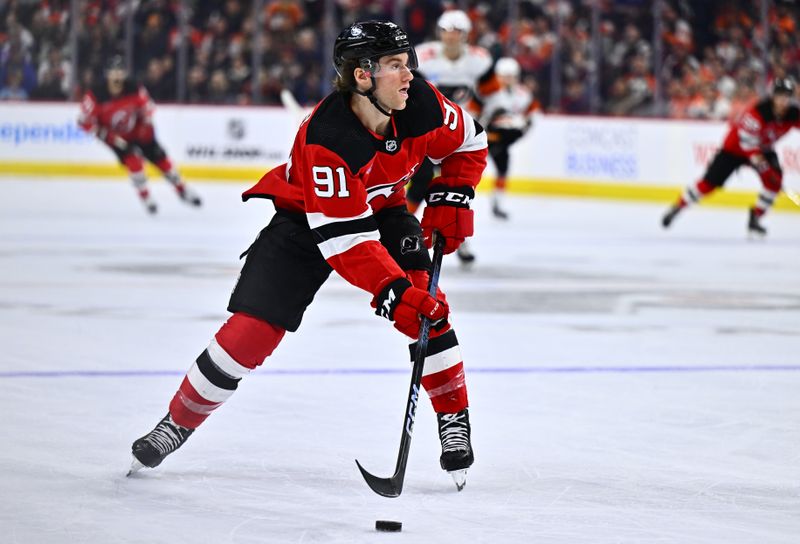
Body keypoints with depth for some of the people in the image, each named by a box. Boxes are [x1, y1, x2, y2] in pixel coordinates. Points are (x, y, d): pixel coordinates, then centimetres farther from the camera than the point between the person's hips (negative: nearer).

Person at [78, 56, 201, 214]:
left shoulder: (134, 90, -22)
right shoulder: (96, 95, -29)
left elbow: (147, 107, -2)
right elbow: (85, 122, -22)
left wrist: (146, 126, -11)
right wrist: (108, 137, -24)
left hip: (137, 130, 2)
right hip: (114, 135, -2)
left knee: (159, 158, 4)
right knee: (132, 159, -23)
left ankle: (182, 190, 22)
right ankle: (145, 197, -6)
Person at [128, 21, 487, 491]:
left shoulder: (421, 104, -21)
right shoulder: (326, 138, -36)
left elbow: (469, 142, 3)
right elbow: (344, 239, -37)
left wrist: (451, 199, -9)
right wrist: (392, 292, -44)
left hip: (382, 210, 4)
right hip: (307, 218, -4)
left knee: (426, 306, -19)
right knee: (252, 328, -11)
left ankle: (455, 420, -2)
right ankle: (178, 424, 8)